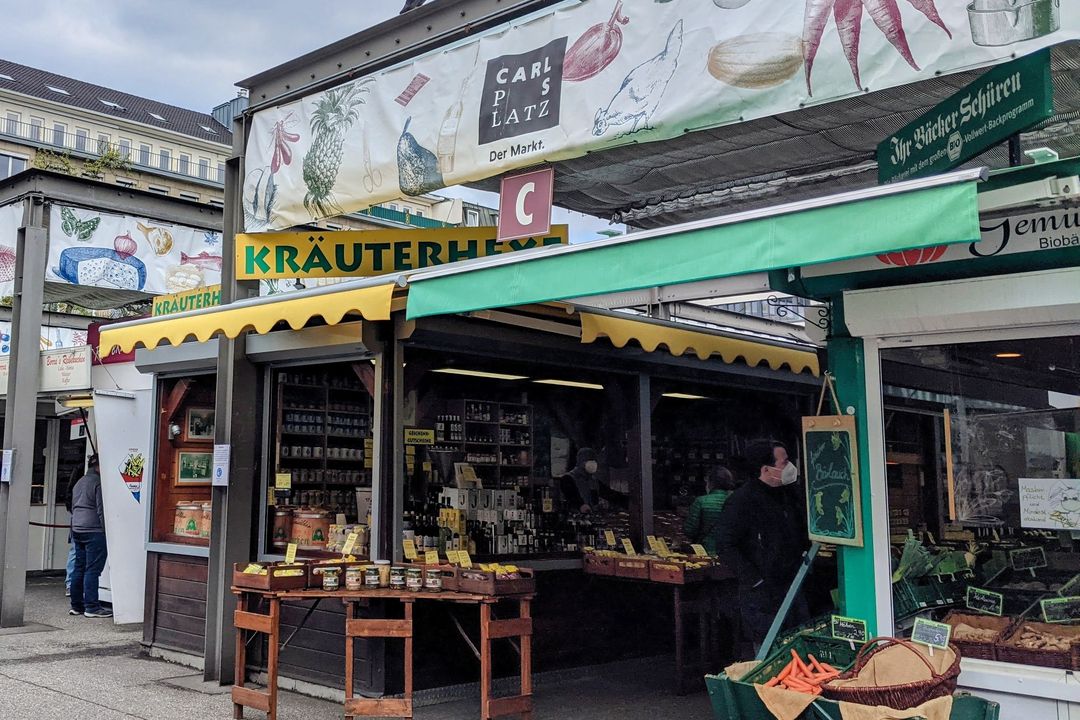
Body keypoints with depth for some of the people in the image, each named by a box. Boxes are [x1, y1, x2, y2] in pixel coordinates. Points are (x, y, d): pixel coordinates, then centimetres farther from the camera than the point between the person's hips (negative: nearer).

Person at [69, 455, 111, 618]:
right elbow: (101, 509, -14)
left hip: (77, 530, 9)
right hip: (93, 530, -9)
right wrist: (106, 531, -12)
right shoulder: (98, 481, -9)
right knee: (92, 569, -7)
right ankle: (91, 607, -7)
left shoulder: (79, 483, 19)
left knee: (79, 568, 12)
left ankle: (76, 605, 15)